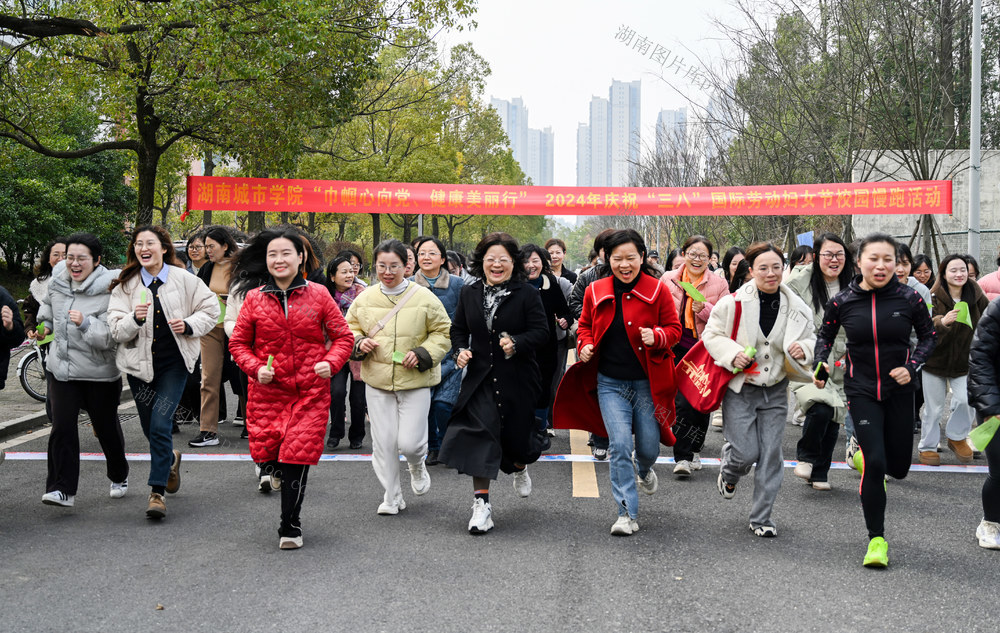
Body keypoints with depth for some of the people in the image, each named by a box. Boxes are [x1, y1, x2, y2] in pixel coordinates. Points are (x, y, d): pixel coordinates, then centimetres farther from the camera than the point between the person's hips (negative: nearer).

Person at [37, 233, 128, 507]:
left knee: (107, 428, 10)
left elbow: (112, 336, -25)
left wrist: (85, 323, -36)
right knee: (62, 428, -7)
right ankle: (62, 489, -4)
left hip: (100, 372, -4)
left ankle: (119, 477, 35)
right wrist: (47, 323, 33)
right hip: (61, 369, 4)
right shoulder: (57, 279, 0)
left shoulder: (109, 290, -19)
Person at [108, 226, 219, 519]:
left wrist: (189, 325, -10)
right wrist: (135, 319, -25)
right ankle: (171, 459, 46)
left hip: (174, 362, -3)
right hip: (139, 363, 3)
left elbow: (211, 308, 6)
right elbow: (116, 330, -5)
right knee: (149, 427, 12)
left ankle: (157, 492, -7)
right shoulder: (125, 285, 1)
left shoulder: (183, 279, -2)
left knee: (160, 423, -15)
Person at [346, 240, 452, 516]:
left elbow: (443, 333, 2)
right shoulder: (364, 299, 3)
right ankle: (392, 496, 21)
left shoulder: (424, 298, -5)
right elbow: (349, 329, 16)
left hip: (415, 382, -3)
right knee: (383, 441, 4)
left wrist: (423, 354, -13)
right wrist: (358, 342, -6)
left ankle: (417, 465, 30)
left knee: (409, 442, -7)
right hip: (377, 381, 3)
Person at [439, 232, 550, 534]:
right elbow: (458, 328, 16)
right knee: (479, 432, -12)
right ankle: (481, 503, -11)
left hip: (516, 379, -2)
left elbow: (541, 331, -9)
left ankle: (520, 467, 48)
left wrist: (516, 343, -26)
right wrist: (461, 350, -3)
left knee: (515, 432, 9)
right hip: (480, 377, 2)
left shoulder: (527, 294, -4)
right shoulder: (469, 294, 7)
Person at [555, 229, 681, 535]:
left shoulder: (657, 290, -4)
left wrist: (656, 337, -20)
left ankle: (643, 468, 47)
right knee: (619, 444, -11)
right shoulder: (595, 292, 3)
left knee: (649, 447, 6)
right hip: (610, 383, 1)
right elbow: (585, 325, 17)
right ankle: (627, 514, -3)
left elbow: (674, 329, 1)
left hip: (647, 383, -1)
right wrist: (585, 344, -4)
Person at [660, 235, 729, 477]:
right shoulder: (668, 280, 5)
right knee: (682, 403, -10)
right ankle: (682, 457, -4)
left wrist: (704, 310, -16)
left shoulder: (719, 284, 2)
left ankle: (693, 451, 27)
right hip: (677, 350, -1)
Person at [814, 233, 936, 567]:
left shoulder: (909, 298, -9)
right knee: (874, 464, -13)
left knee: (898, 468, 8)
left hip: (899, 390, 2)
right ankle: (877, 539, 1)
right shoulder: (842, 302, -8)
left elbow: (928, 335, 5)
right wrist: (820, 364, -10)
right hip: (861, 390, -1)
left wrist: (912, 366, -10)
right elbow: (825, 336, 8)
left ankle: (866, 455, 46)